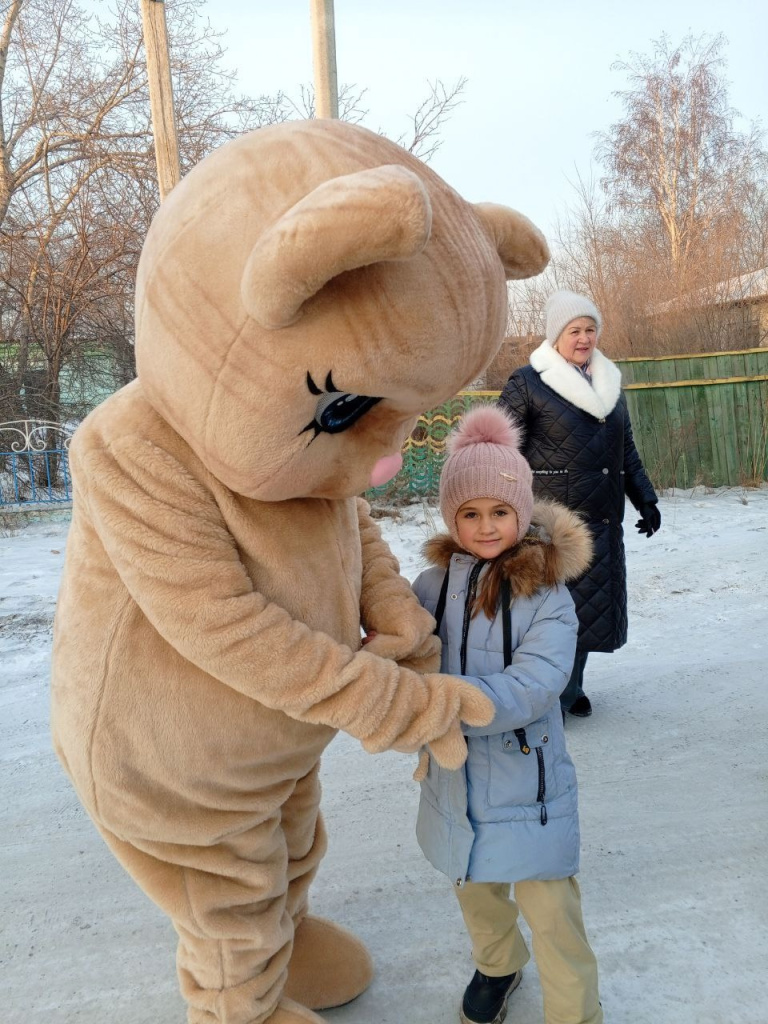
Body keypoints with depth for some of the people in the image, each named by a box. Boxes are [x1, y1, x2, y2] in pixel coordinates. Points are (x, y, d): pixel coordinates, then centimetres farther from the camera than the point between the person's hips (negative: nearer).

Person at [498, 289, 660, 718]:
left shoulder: (609, 381, 14)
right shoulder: (528, 382, -6)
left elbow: (627, 449, 19)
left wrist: (645, 499, 15)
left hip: (602, 518, 6)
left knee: (589, 603, 11)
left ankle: (572, 686, 27)